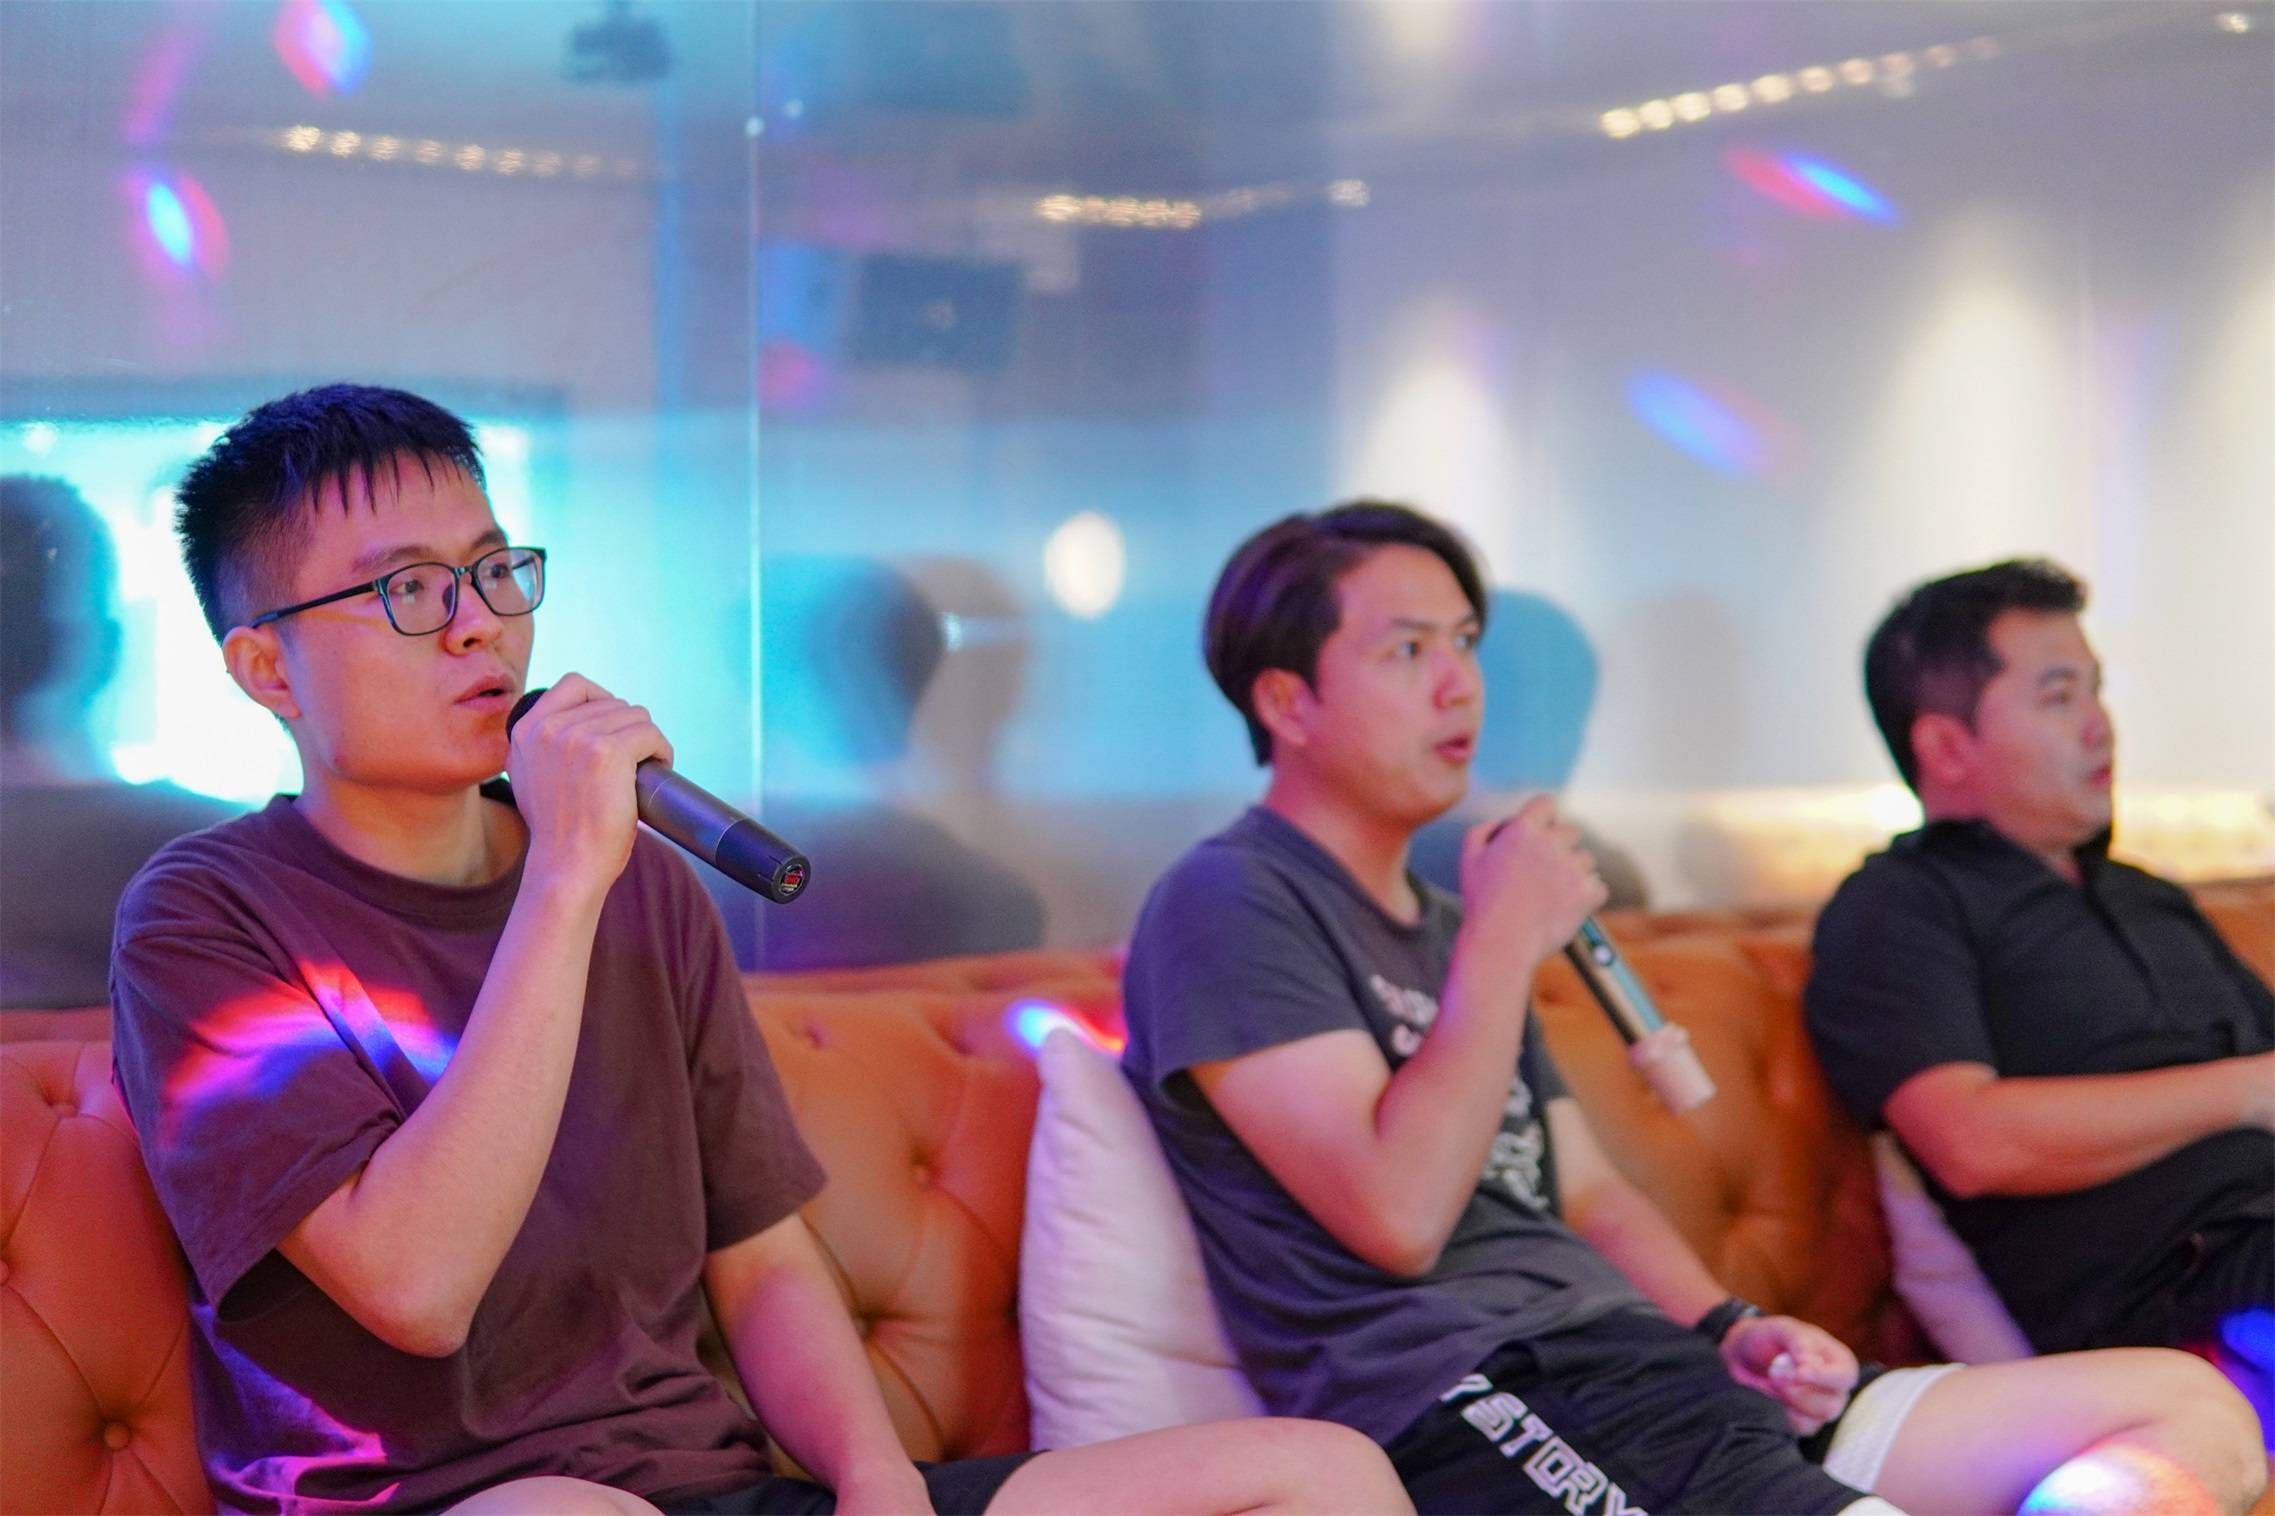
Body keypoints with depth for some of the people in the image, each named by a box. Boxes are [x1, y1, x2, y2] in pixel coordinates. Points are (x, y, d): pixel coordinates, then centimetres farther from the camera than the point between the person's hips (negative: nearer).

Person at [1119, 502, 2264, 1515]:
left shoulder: (1441, 923, 28)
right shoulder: (1228, 906, 0)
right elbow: (1396, 1215, -12)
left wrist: (1728, 1329, 8)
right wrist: (1504, 941, -6)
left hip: (1637, 1365, 9)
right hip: (1460, 1403, -9)